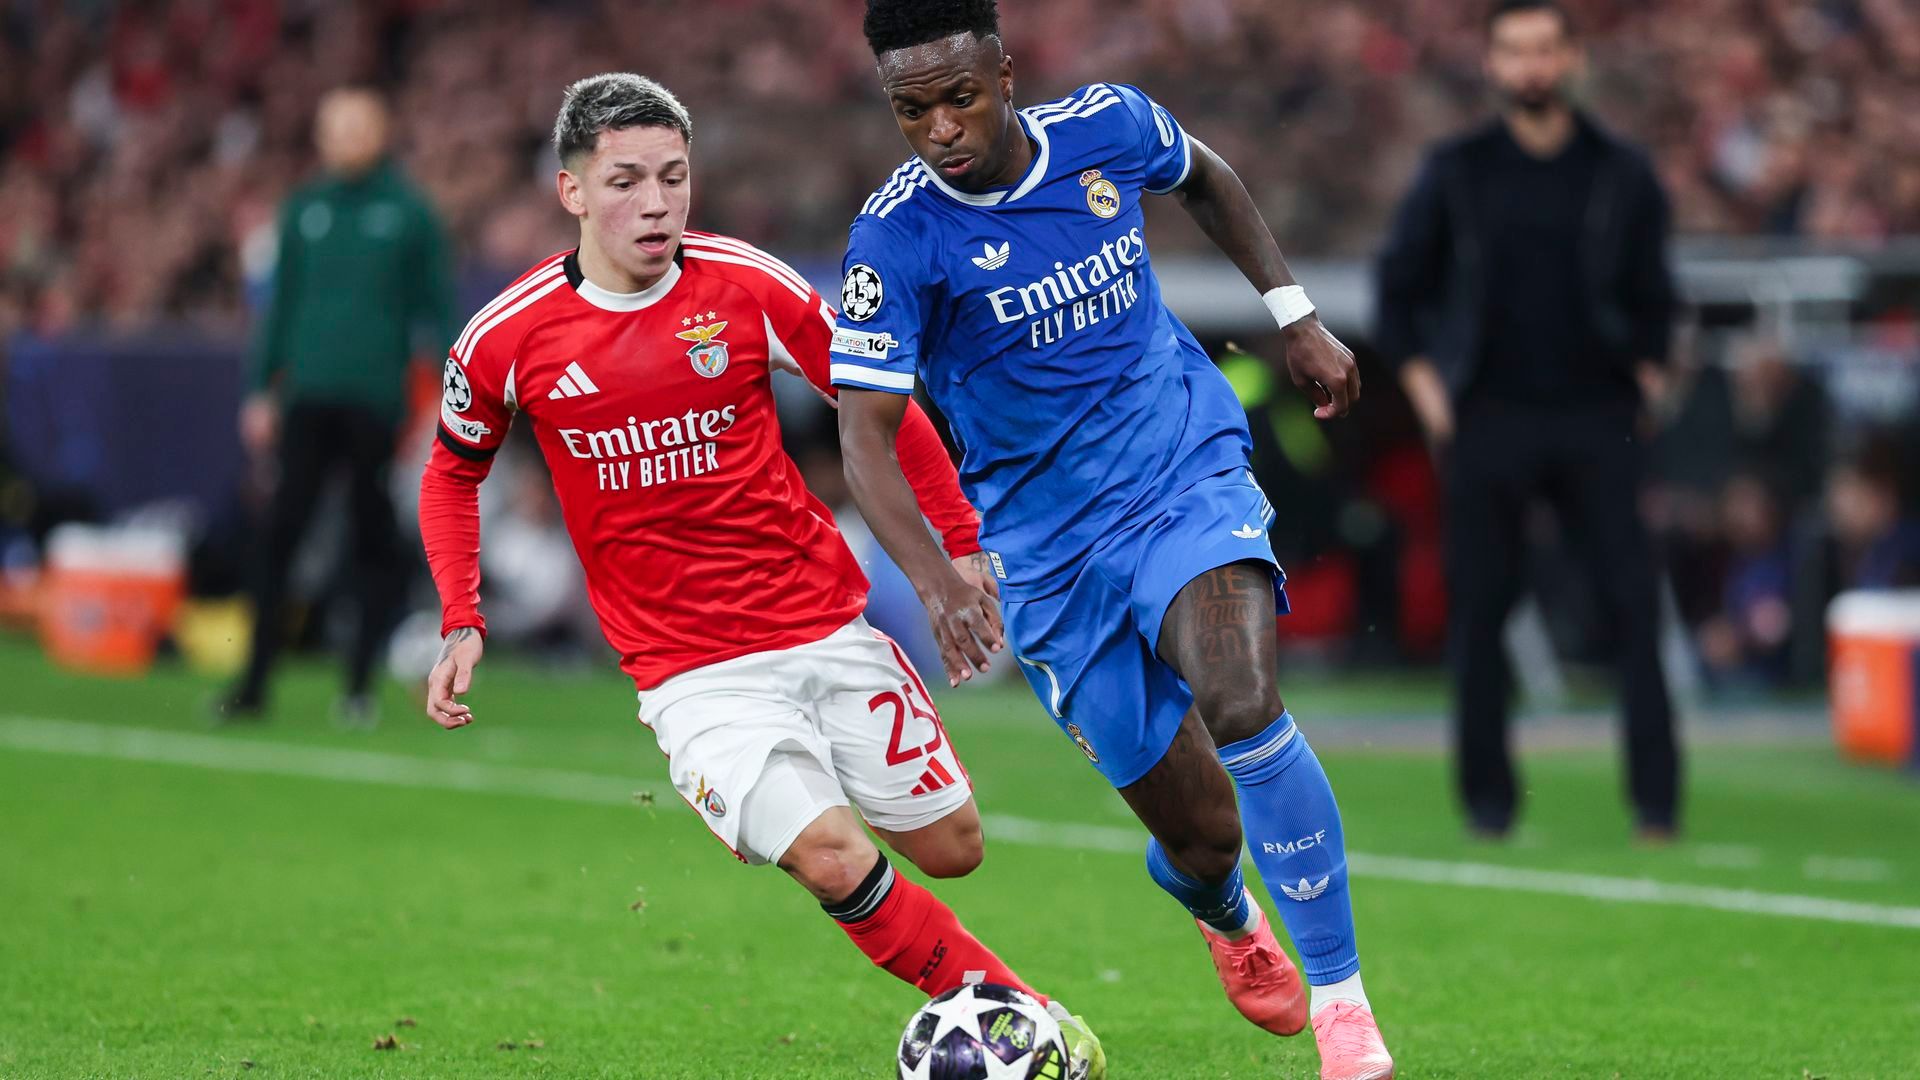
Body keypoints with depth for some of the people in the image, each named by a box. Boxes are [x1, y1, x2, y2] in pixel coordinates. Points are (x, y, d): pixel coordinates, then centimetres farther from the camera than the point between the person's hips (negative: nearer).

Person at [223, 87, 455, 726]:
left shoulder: (409, 213, 1)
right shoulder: (303, 212, 10)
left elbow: (438, 307, 4)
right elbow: (282, 305, 15)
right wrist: (262, 390, 10)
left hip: (376, 403, -2)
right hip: (308, 402, 2)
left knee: (372, 542, 4)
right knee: (279, 535, -3)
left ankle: (360, 684, 12)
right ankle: (254, 683, -1)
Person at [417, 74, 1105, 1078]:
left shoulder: (747, 287, -7)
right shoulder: (509, 339, -7)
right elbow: (453, 474, 13)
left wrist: (960, 544, 2)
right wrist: (461, 625, 3)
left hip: (828, 625, 2)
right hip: (691, 672, -2)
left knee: (950, 847, 4)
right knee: (833, 860, -22)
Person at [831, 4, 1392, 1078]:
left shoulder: (1107, 126, -6)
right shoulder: (898, 237, -15)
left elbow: (1209, 179, 18)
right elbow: (866, 434, -18)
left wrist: (1297, 315, 13)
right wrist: (938, 579, -33)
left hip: (1190, 475, 1)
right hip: (1052, 545, 0)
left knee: (1239, 701, -30)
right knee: (1200, 833, 1)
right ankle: (1229, 917, 42)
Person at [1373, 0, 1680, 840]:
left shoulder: (1620, 174, 6)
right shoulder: (1457, 172, 5)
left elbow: (1653, 295, 14)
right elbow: (1399, 282, 11)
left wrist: (1646, 372, 1)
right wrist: (1423, 383, 2)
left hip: (1596, 422, 0)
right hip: (1489, 419, 0)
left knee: (1634, 605, -8)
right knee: (1479, 608, 0)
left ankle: (1655, 798, -6)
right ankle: (1487, 795, 10)